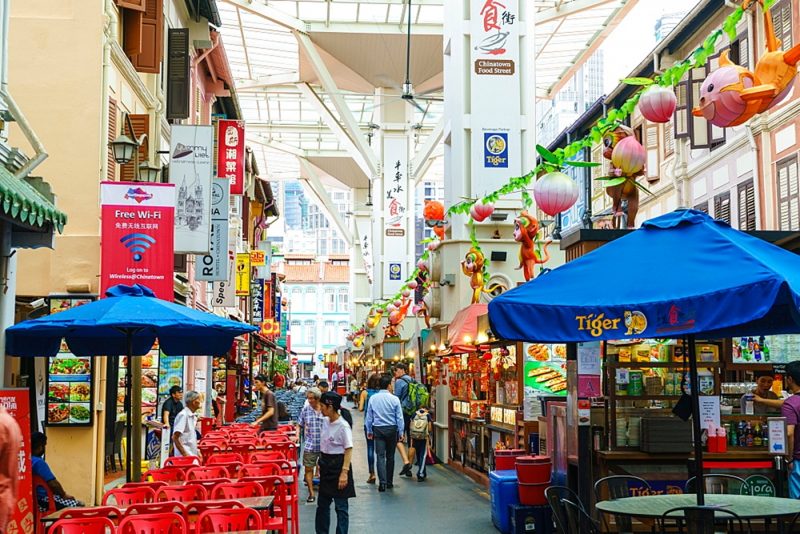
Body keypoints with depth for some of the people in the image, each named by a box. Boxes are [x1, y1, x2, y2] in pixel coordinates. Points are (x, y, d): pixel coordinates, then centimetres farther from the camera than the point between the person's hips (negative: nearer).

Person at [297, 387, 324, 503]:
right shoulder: (305, 410, 0)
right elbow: (299, 425, 11)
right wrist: (297, 436, -4)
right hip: (309, 445, 1)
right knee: (308, 469, 4)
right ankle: (311, 493, 15)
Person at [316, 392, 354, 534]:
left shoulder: (343, 426, -18)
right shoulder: (325, 421, 5)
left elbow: (348, 450, -18)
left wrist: (344, 472, -22)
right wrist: (321, 463, 14)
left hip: (338, 466, -8)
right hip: (326, 466, 8)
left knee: (341, 506, 1)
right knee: (322, 503, 17)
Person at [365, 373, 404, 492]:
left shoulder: (373, 398, -2)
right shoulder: (394, 399, -8)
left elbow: (369, 416, 5)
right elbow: (399, 417, -5)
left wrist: (369, 431, 15)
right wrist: (401, 432, 3)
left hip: (378, 429, 0)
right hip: (392, 429, 0)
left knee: (380, 456, -2)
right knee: (390, 456, 12)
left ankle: (382, 482, -14)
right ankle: (389, 482, 19)